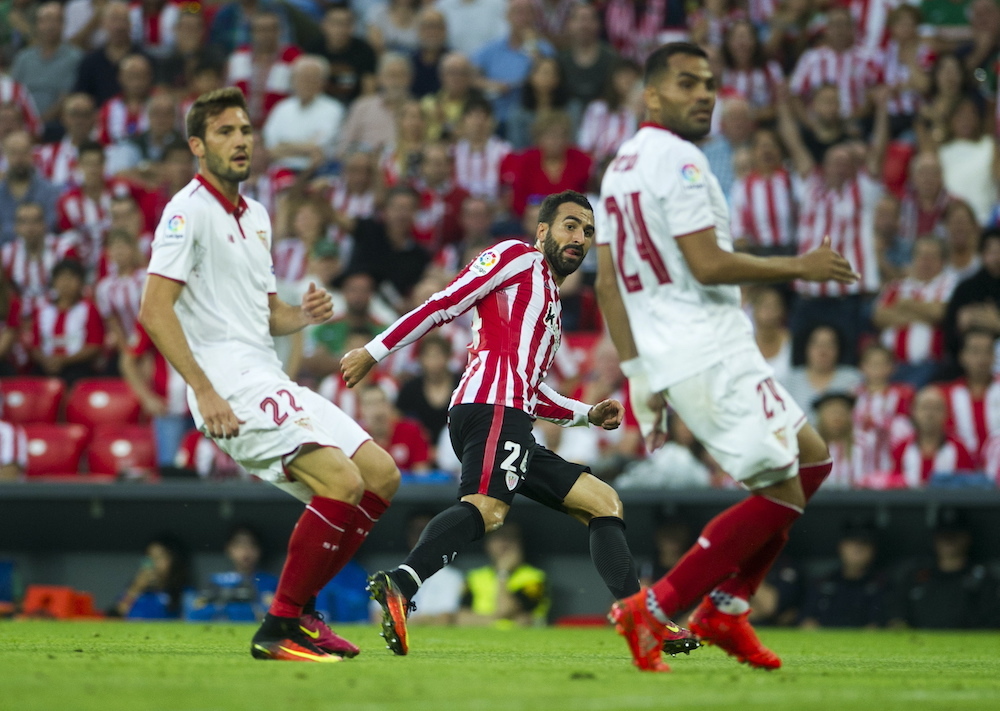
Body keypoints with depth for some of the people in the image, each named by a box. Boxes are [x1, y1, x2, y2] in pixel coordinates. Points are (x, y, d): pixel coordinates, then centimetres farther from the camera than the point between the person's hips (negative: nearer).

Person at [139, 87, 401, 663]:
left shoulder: (255, 215, 20)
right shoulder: (189, 210, -8)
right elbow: (155, 310, -17)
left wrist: (304, 315, 5)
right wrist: (204, 390, -24)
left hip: (271, 383, 9)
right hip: (230, 383, -9)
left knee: (381, 475, 5)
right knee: (342, 480, -23)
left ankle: (298, 612, 9)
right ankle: (278, 630, -16)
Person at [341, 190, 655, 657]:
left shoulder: (551, 304, 35)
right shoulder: (517, 257, 9)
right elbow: (445, 304, -1)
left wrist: (589, 414, 29)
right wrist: (376, 350, -8)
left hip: (513, 425, 10)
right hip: (493, 407, -10)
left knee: (604, 503, 11)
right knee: (488, 508, -34)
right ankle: (400, 585, -55)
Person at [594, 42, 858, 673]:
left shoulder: (620, 166, 17)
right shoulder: (678, 159, -13)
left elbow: (608, 284, 16)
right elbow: (708, 265, -20)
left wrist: (639, 373, 16)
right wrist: (799, 267, -8)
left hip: (663, 357, 10)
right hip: (711, 353, -10)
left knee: (812, 459, 19)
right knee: (781, 494, -6)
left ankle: (725, 609, 14)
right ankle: (652, 612, -8)